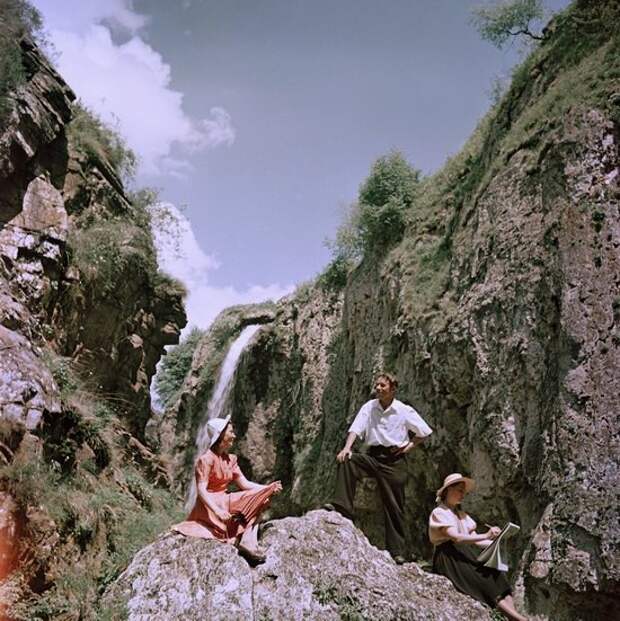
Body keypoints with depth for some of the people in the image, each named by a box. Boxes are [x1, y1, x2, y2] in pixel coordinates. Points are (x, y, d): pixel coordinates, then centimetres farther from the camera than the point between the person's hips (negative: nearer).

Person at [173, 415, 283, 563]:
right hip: (209, 504, -8)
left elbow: (244, 484, 7)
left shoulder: (230, 459, 9)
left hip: (225, 500, 8)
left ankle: (248, 542, -20)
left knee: (256, 498, -9)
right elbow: (201, 490, -21)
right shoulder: (206, 459, -15)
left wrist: (268, 488, -6)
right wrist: (217, 511, -32)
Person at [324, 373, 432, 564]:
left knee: (394, 505, 0)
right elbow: (356, 428, -8)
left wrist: (409, 446, 0)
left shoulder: (404, 411, -2)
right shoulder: (369, 407, 3)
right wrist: (347, 448, -24)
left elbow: (424, 431, 8)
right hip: (373, 455, 2)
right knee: (345, 461, -26)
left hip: (395, 459, -2)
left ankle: (397, 551, 11)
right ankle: (342, 506, -26)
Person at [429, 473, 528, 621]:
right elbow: (456, 537, -20)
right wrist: (486, 535, -25)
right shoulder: (439, 512, -6)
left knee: (495, 575, -16)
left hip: (464, 555, 7)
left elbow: (475, 540, 10)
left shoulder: (462, 515, 20)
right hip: (448, 558, -7)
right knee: (484, 580, -24)